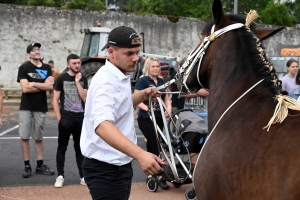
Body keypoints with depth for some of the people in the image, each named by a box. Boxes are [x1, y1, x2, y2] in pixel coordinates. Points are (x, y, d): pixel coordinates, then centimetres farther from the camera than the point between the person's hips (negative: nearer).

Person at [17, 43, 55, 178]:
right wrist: (43, 86, -8)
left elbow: (51, 86, -6)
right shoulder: (23, 68, -2)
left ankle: (40, 165, 16)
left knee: (39, 138, 10)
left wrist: (33, 84, -12)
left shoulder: (47, 68, 8)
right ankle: (27, 166, 5)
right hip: (26, 108, -3)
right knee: (24, 137, -2)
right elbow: (25, 88, -14)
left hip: (41, 108, 3)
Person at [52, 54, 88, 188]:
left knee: (80, 147, 10)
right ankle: (60, 176, 8)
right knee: (62, 148, 3)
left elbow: (85, 98, -4)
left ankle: (83, 175, 15)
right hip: (66, 118, -2)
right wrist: (59, 118, -8)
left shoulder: (83, 79, 7)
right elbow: (55, 100, -1)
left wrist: (77, 82, -9)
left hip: (81, 118, 3)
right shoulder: (61, 79, -1)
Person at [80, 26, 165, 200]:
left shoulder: (120, 77, 8)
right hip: (105, 169, -10)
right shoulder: (106, 80, -22)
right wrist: (140, 154, -53)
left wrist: (141, 96, 8)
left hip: (120, 164, 10)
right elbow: (102, 125, -40)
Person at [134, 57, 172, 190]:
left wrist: (169, 108, -8)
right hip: (146, 119, -6)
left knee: (152, 146, 11)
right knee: (156, 146, -10)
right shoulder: (142, 81, -7)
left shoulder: (161, 82, 12)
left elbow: (166, 98, 12)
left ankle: (150, 176, 17)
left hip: (158, 118, 6)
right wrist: (146, 108, -28)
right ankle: (161, 176, -7)